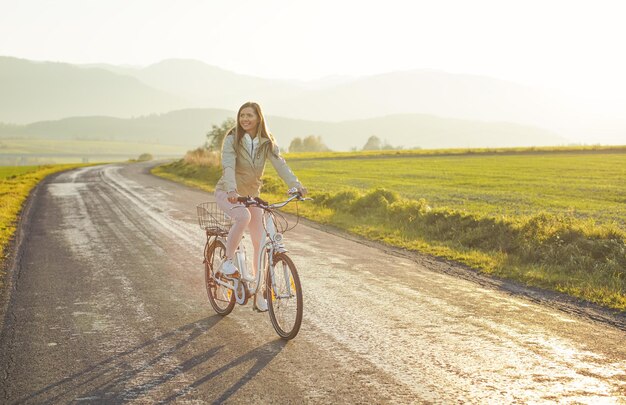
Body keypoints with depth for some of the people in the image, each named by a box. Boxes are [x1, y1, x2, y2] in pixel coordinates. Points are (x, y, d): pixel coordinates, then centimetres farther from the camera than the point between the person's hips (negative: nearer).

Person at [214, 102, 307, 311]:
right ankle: (228, 260, -16)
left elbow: (280, 164, -19)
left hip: (252, 194, 4)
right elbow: (228, 166, -30)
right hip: (228, 192, -4)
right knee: (244, 216, -37)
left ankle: (259, 293, 9)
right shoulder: (232, 139, -17)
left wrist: (296, 185, -35)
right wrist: (231, 190, -49)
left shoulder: (267, 142, -7)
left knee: (260, 243, -2)